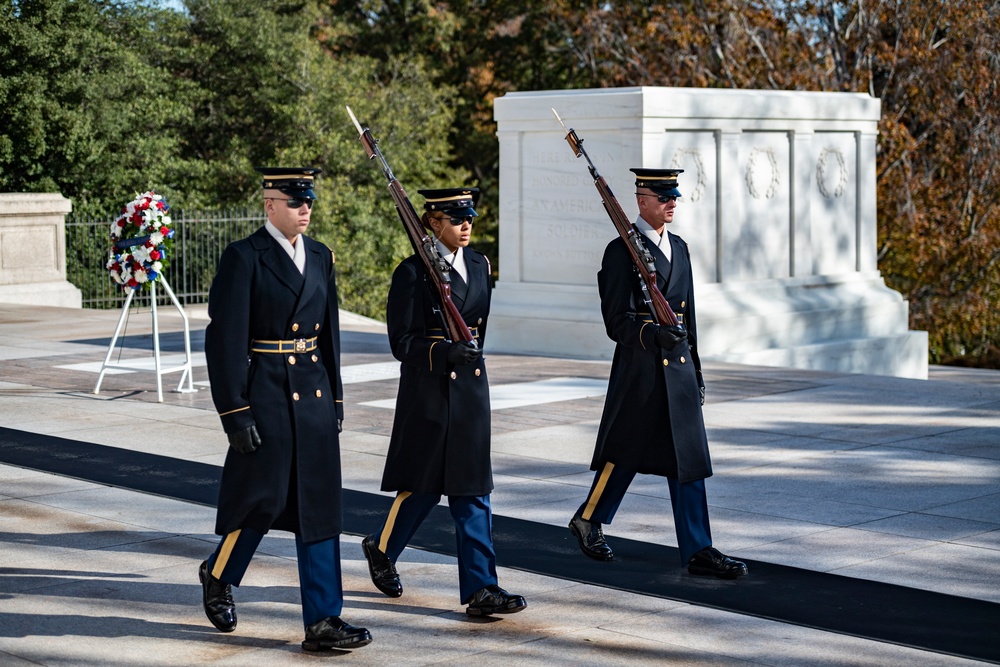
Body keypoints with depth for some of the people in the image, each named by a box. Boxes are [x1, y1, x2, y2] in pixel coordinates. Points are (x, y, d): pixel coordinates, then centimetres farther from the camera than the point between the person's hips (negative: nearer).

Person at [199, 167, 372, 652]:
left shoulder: (320, 257, 11)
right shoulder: (243, 259, -9)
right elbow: (224, 340, -12)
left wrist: (335, 399, 14)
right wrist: (235, 413, -15)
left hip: (314, 394, 6)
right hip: (266, 396, -6)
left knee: (319, 507, 3)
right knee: (262, 501, 1)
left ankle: (323, 621, 6)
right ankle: (218, 578, 30)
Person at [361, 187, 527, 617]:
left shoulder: (478, 265, 9)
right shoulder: (413, 272, -9)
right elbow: (402, 342, -12)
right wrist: (446, 352, -25)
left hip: (470, 387, 6)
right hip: (428, 391, -5)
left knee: (472, 489, 2)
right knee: (423, 485, 4)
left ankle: (479, 589, 2)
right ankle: (381, 549, 30)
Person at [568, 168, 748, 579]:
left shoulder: (679, 248, 15)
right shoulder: (622, 251, -8)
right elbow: (618, 321, -14)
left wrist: (696, 371, 18)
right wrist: (655, 333, -32)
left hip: (678, 367, 7)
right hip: (638, 367, -6)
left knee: (689, 459, 2)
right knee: (624, 453, 5)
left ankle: (698, 551, 3)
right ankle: (587, 522, 27)